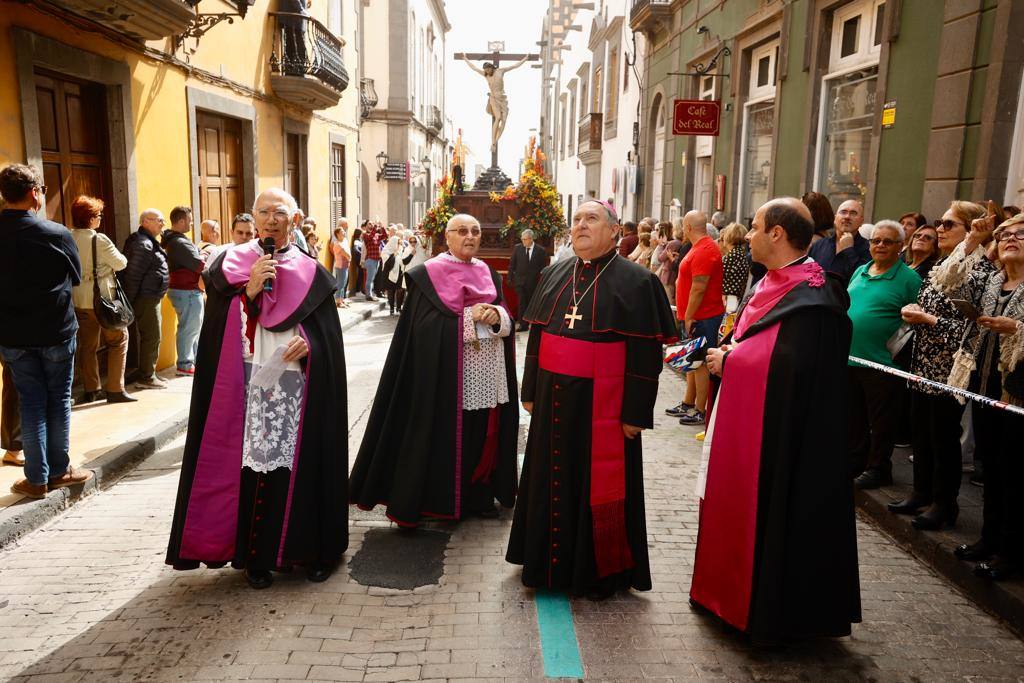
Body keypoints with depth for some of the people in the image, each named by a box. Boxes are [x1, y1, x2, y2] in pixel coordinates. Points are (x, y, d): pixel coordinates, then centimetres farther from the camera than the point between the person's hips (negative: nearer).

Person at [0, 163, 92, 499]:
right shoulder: (56, 233, -14)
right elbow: (76, 276, 1)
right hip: (56, 330, -2)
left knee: (31, 402, 10)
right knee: (59, 400, 10)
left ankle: (36, 478, 13)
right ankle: (59, 471, 19)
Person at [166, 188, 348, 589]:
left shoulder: (311, 273, 9)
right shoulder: (229, 265, 8)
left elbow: (330, 335, 7)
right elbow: (218, 330, -1)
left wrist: (309, 344, -14)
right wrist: (250, 289, -12)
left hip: (297, 390, 0)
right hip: (245, 387, 0)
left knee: (299, 468, 2)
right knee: (251, 466, -1)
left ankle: (311, 549, 17)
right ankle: (255, 557, 13)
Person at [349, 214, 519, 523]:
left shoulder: (488, 274, 13)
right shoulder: (428, 274, -3)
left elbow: (508, 320, 8)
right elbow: (425, 326, -12)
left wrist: (497, 315, -14)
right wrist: (470, 316, -18)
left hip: (487, 371, 5)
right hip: (447, 371, -5)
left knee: (484, 433, 7)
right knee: (446, 434, -1)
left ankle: (479, 494, 21)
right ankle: (442, 500, 13)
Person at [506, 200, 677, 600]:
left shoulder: (635, 281, -7)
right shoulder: (555, 275, 9)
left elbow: (646, 353, -10)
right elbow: (536, 337, 12)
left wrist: (636, 413, -13)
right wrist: (531, 392, 10)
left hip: (601, 404, -5)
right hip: (554, 399, 5)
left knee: (598, 485, 6)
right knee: (552, 477, 14)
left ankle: (600, 571, 24)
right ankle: (550, 561, 32)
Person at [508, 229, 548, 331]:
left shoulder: (540, 250, -4)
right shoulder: (517, 248, 1)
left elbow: (544, 268, -1)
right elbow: (511, 264, 6)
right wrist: (510, 278, 3)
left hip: (533, 282, 0)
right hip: (520, 281, 0)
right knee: (522, 302, -5)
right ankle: (522, 323, -1)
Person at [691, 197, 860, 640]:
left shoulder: (811, 297, -20)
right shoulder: (773, 284, 10)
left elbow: (790, 364, -27)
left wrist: (729, 362, -17)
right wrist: (729, 350, -1)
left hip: (780, 431, -10)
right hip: (749, 420, 10)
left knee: (772, 510, 3)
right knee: (741, 503, 17)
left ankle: (771, 608, 20)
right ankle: (737, 587, 34)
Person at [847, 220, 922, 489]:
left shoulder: (909, 278, -8)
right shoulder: (860, 271, 12)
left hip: (882, 363, -6)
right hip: (849, 357, 6)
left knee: (881, 421, 6)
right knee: (853, 416, 17)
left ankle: (878, 469, 19)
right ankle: (855, 460, 32)